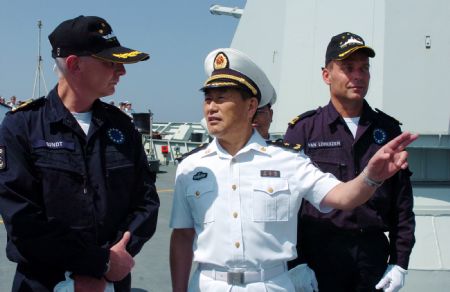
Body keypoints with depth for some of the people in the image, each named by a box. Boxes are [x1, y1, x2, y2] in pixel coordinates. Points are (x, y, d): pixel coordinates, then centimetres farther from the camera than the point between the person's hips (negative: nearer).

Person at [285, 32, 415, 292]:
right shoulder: (303, 129, 0)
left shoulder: (387, 129, 8)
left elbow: (402, 203, 8)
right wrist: (295, 265, -5)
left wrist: (400, 262, 3)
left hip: (374, 254, 3)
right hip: (320, 253, -2)